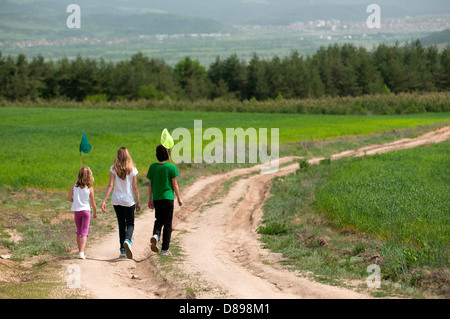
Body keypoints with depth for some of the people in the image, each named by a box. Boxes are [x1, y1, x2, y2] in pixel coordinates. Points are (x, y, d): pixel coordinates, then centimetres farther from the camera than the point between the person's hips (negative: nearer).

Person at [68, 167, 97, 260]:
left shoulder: (74, 186, -5)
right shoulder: (90, 188, -9)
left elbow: (69, 198, -5)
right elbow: (93, 203, -3)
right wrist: (95, 212, 12)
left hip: (76, 211, 2)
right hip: (86, 210, -2)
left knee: (79, 232, 17)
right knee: (84, 232, -2)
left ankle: (80, 251, 24)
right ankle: (81, 252, -17)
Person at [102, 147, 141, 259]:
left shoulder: (113, 169, -3)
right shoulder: (132, 169, -4)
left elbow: (110, 185, -8)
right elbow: (135, 187, -2)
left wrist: (104, 201, -7)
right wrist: (138, 202, 7)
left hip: (117, 200, 1)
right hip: (129, 201, -1)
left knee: (121, 224, 12)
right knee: (130, 224, 8)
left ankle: (123, 250, 11)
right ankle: (127, 240, -23)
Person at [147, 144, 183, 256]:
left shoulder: (152, 167, 1)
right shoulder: (171, 167, -9)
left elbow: (150, 185, 6)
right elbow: (175, 185, -6)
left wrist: (150, 199, 15)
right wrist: (179, 198, 6)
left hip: (156, 198, 3)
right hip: (168, 197, -3)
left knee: (158, 221, 18)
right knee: (167, 224, 5)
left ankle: (155, 235, -12)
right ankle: (165, 249, 6)